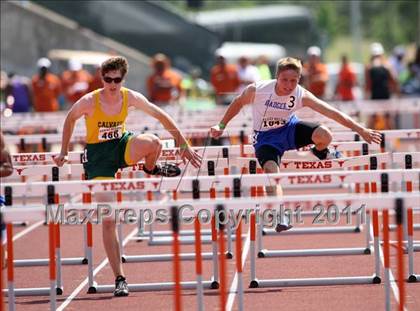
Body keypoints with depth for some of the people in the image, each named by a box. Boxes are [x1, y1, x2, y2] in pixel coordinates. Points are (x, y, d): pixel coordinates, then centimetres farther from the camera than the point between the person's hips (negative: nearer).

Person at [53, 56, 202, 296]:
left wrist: (184, 145, -2)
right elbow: (70, 119, 4)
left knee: (153, 142, -35)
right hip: (98, 156, -2)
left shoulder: (131, 97, -11)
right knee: (108, 218, -10)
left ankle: (151, 169, 4)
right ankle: (120, 278, -4)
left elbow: (161, 116, -2)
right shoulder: (89, 102, -17)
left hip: (122, 146, 2)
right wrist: (64, 152, 8)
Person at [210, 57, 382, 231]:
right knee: (271, 171, -28)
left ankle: (321, 152, 16)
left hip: (289, 129, 2)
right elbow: (238, 102, -3)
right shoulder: (257, 90, -26)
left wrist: (361, 131, -21)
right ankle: (280, 217, -23)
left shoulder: (302, 96, -23)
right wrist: (221, 125, 0)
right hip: (266, 137, -2)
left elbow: (332, 113, -20)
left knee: (324, 135, -22)